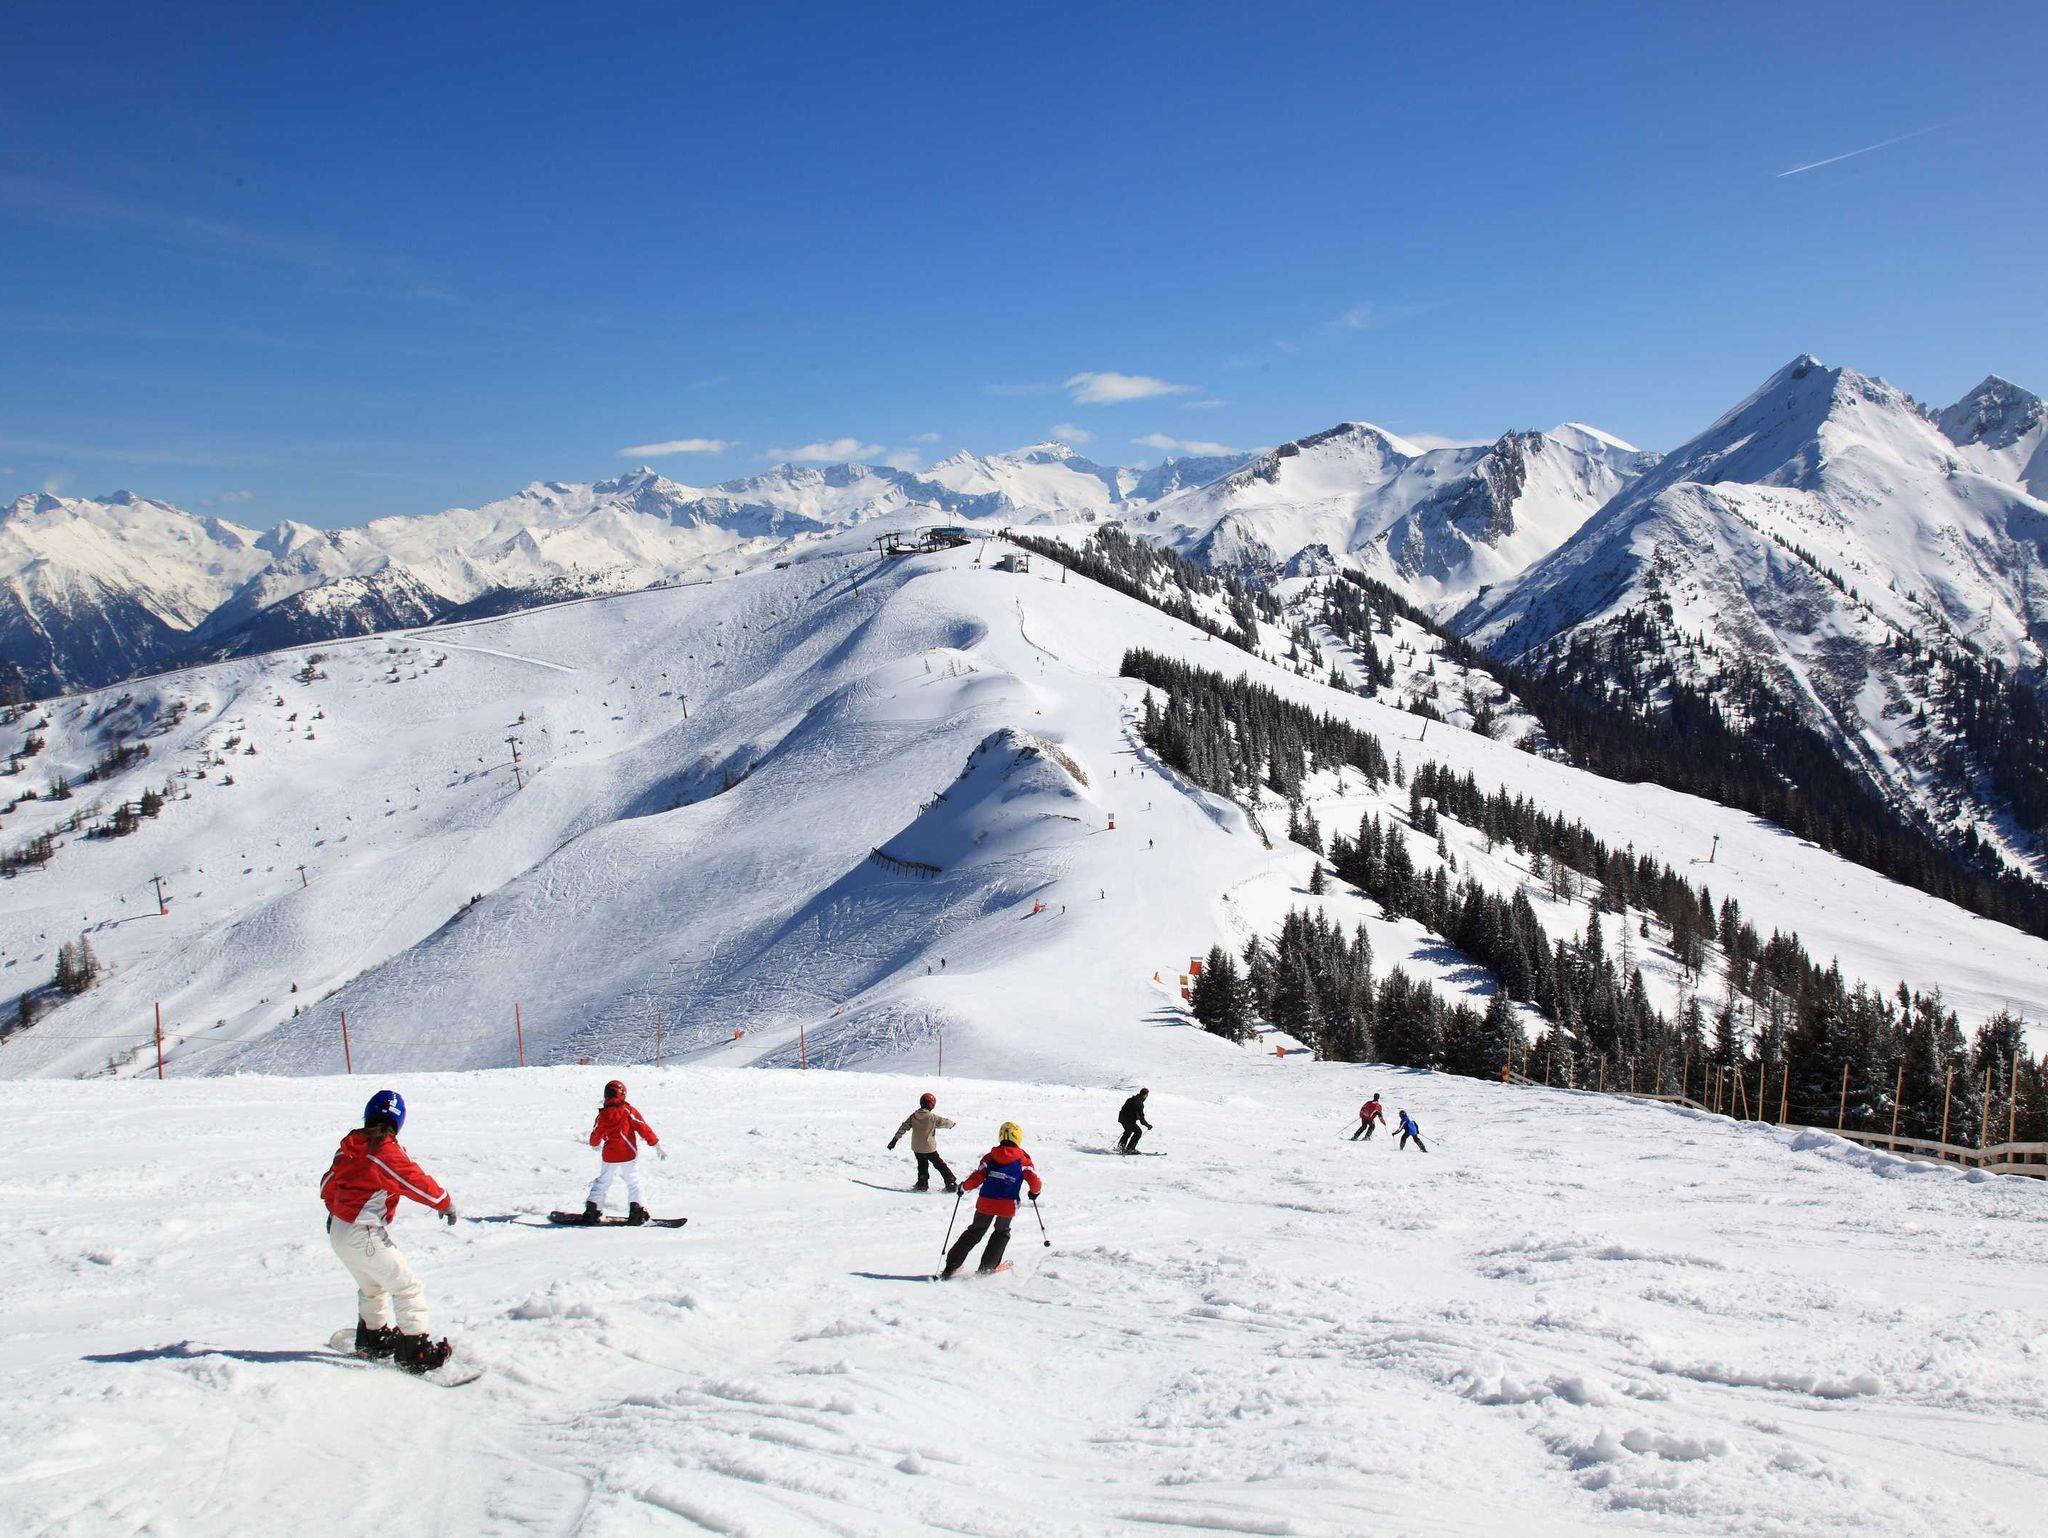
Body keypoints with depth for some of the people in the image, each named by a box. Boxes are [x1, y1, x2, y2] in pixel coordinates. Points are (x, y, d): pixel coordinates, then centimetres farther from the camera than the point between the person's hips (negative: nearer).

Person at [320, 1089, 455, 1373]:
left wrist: (334, 1210, 37)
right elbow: (418, 1182, -16)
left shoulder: (348, 1148, 5)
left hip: (338, 1232, 9)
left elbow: (328, 1183, 18)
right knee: (408, 1287, -3)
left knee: (372, 1287, 29)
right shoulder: (387, 1153, -19)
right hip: (366, 1236, -9)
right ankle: (415, 1351, -4)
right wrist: (445, 1202, 1)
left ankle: (372, 1337, 44)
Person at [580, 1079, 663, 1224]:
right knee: (634, 1182, 2)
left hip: (609, 1156, 3)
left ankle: (592, 1209, 18)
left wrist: (595, 1144, 35)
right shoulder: (628, 1110, -9)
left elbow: (596, 1135, 11)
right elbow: (643, 1128, -11)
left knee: (603, 1182, 17)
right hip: (628, 1154, -3)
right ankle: (636, 1209, -10)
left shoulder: (603, 1114, 0)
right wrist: (656, 1144, -7)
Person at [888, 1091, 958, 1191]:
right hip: (929, 1148, -4)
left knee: (922, 1165, 25)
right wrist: (951, 1123, 23)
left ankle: (922, 1183, 23)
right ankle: (951, 1183, 7)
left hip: (916, 1148, 4)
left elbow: (904, 1127, -1)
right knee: (940, 1165, 8)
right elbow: (943, 1122, 0)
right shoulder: (932, 1117, -16)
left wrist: (895, 1139, 5)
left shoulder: (913, 1116, -3)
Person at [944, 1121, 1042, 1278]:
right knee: (1002, 1233, 22)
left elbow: (976, 1179, -2)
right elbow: (1035, 1182, -4)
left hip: (986, 1202, 2)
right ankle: (987, 1267, 16)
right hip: (1008, 1205, -2)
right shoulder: (1023, 1160, -1)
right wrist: (1035, 1191, 18)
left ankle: (951, 1267, 11)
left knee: (974, 1232, 16)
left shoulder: (989, 1157, 2)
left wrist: (963, 1187, 16)